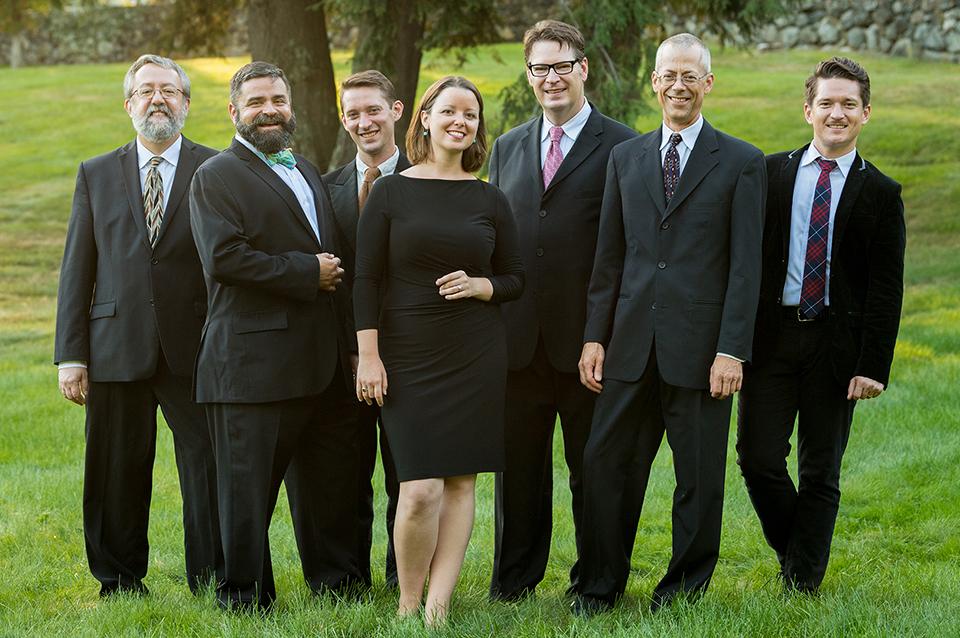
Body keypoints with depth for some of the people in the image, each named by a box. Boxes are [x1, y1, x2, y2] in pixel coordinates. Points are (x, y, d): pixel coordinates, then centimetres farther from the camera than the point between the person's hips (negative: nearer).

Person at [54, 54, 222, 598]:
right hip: (116, 347, 2)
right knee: (118, 475, 7)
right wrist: (70, 354, 1)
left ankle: (212, 583, 9)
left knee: (208, 466, -1)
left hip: (195, 349, -2)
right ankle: (120, 582, 21)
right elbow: (77, 269, 8)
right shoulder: (96, 175, 11)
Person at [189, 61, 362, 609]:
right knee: (249, 485, -1)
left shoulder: (307, 172, 20)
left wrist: (349, 344, 18)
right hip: (255, 362, -7)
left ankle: (335, 578, 26)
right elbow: (224, 257, -19)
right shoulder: (216, 177, -5)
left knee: (330, 481, 14)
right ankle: (244, 594, 9)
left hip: (324, 363, 7)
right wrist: (306, 272, -15)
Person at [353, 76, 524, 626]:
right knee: (421, 488, -10)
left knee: (461, 481, 1)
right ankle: (408, 606, 7)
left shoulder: (490, 200, 6)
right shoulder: (391, 192, 0)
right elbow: (367, 279, -1)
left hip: (477, 356, 2)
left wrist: (479, 286, -11)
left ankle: (438, 607, 8)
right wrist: (369, 355, -8)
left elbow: (515, 279, 11)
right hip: (408, 354, -2)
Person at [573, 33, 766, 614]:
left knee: (700, 474, 5)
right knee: (606, 462, 5)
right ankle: (601, 586, 18)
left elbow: (746, 266, -5)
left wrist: (732, 350, -11)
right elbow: (610, 257, 12)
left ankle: (685, 588, 20)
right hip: (633, 343, 3)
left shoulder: (742, 163, 0)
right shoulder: (626, 158, 12)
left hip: (700, 345, -3)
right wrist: (596, 336, 6)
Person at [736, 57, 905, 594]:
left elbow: (887, 289, -1)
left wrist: (874, 367, -9)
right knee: (759, 459, -2)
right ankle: (792, 552, 23)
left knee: (821, 472, 6)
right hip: (771, 337, 1)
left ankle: (802, 585, 17)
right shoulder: (772, 173, 6)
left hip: (836, 345, -1)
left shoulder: (881, 195, 2)